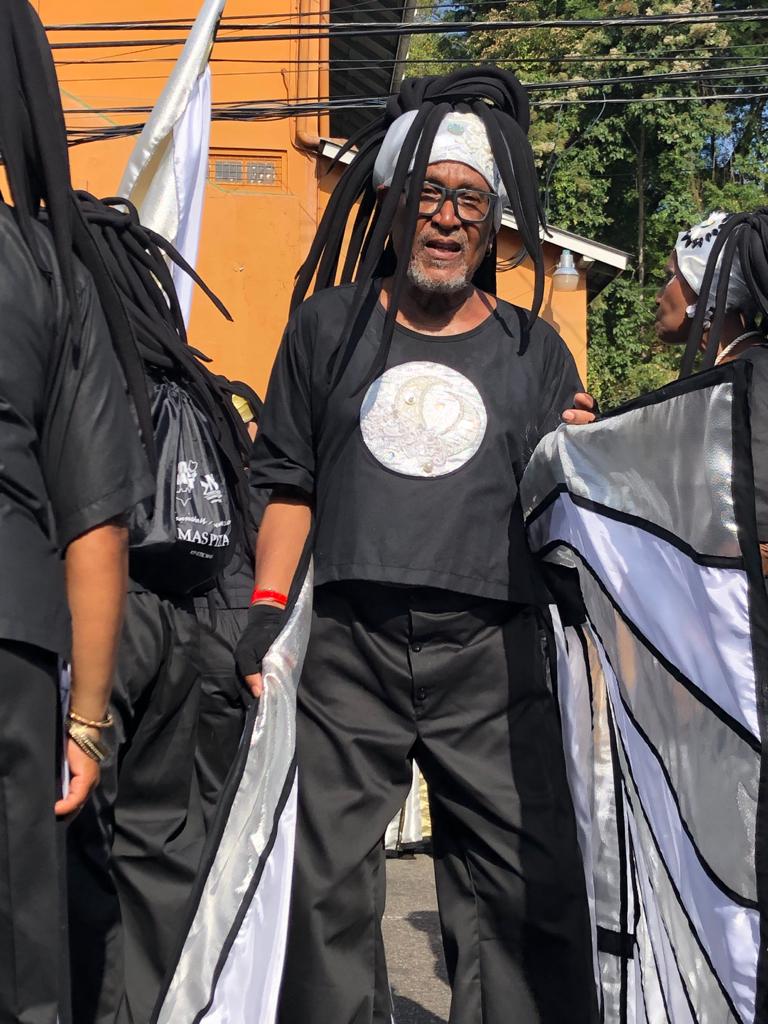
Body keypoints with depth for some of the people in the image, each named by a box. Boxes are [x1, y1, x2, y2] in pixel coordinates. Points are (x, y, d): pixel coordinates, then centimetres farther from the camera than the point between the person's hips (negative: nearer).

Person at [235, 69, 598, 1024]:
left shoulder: (534, 352, 13)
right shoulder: (328, 327, 14)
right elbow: (289, 483, 14)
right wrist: (267, 606, 4)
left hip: (491, 656, 0)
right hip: (348, 647, 1)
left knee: (528, 894, -3)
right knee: (328, 890, 4)